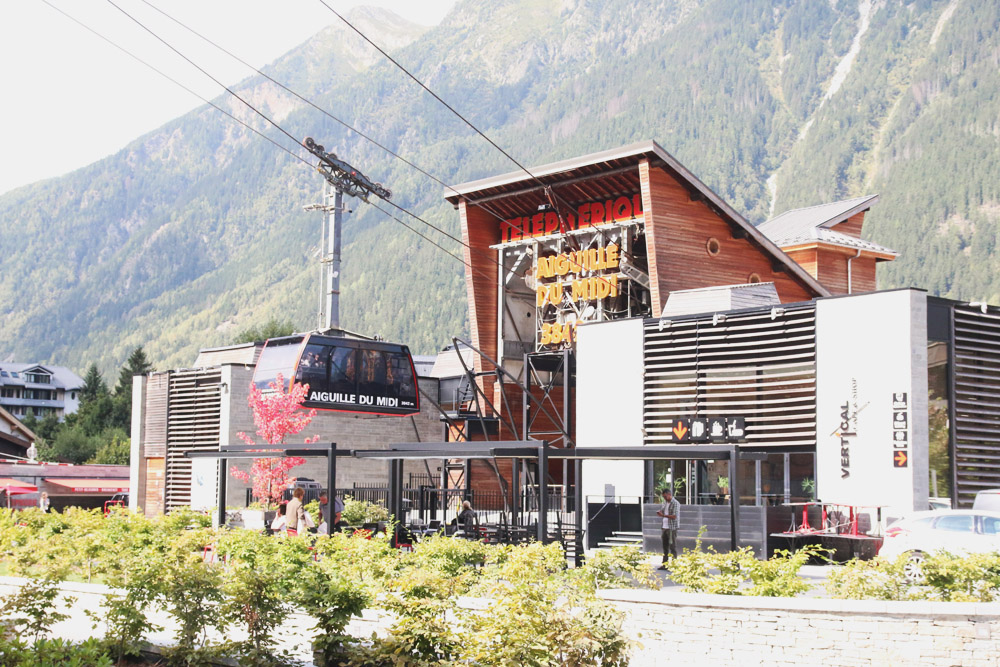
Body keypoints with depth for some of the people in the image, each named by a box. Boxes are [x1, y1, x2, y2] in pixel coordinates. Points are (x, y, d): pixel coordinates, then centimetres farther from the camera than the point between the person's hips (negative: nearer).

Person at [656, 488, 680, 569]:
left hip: (672, 528, -8)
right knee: (665, 546, 11)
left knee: (672, 547, -4)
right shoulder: (665, 503, 13)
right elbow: (661, 512, 20)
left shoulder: (675, 503, -10)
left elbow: (674, 516, -17)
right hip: (665, 527, 8)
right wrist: (659, 513, -4)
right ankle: (665, 564, 16)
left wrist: (663, 515, -24)